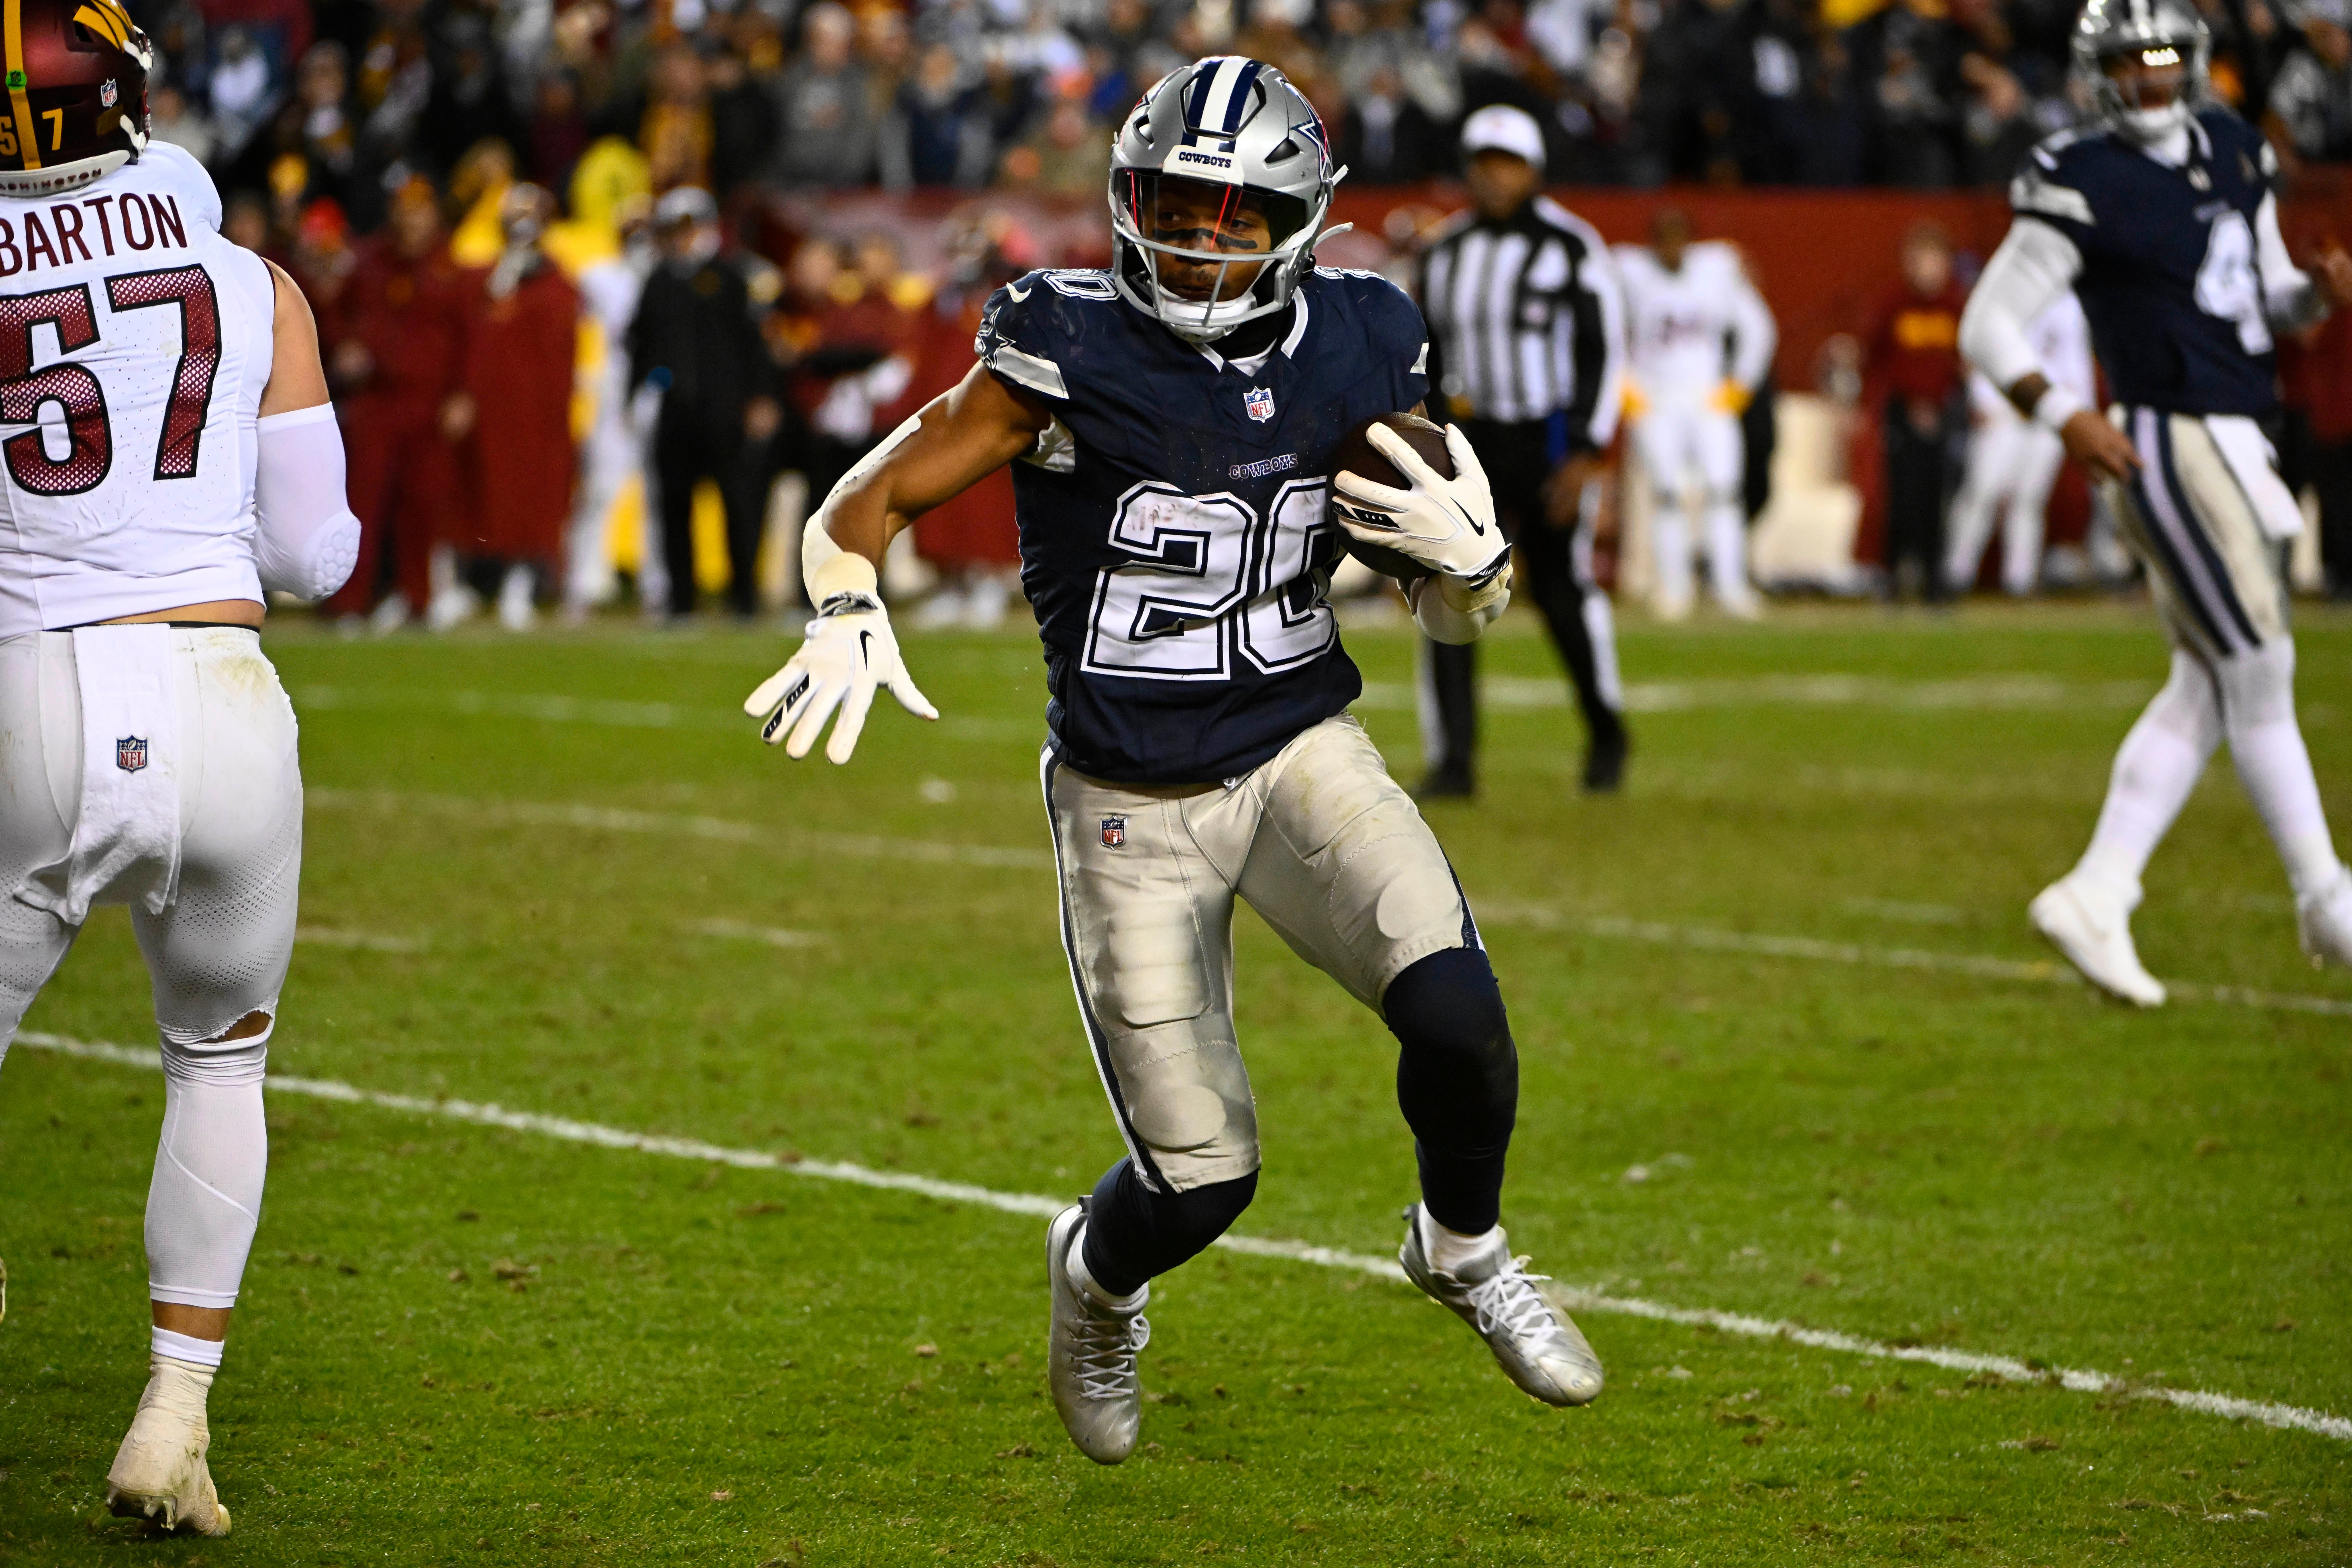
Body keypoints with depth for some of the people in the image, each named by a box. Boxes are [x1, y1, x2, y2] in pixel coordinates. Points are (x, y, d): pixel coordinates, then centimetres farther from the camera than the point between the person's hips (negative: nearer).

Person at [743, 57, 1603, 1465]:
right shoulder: (1070, 355, -13)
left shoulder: (1357, 357, -2)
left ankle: (1465, 1250, 9)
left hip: (1305, 754, 2)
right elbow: (863, 510, -9)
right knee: (1201, 1181, -3)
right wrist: (848, 619, -29)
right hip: (1133, 807, -2)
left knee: (1457, 1013, -24)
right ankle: (1097, 1276, 36)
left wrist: (1470, 556, -15)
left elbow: (1459, 612, 8)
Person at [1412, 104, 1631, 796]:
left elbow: (1602, 355, -7)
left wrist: (1584, 455, -15)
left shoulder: (1570, 247, -6)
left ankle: (1606, 731, 27)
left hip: (1547, 439, -4)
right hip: (1467, 440, 4)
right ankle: (1453, 760, -6)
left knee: (1563, 593, 2)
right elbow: (1427, 358, 16)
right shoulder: (1446, 252, 9)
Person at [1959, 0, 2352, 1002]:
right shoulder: (2081, 186, -10)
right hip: (2172, 446, -8)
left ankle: (2095, 899, 10)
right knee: (2258, 672, -5)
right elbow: (1989, 326, -9)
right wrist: (2064, 417, -23)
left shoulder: (2232, 150, 12)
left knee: (2207, 688, 8)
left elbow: (2269, 294, 23)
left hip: (2234, 445, 8)